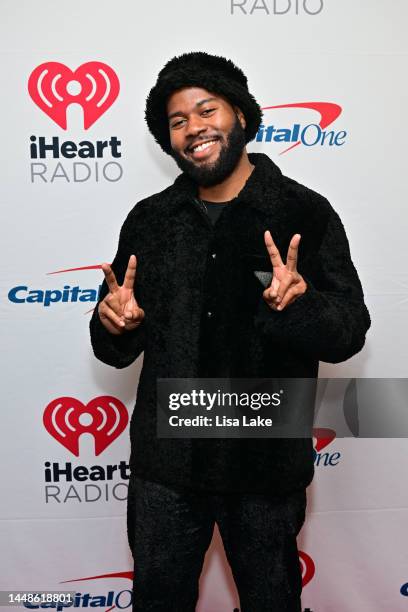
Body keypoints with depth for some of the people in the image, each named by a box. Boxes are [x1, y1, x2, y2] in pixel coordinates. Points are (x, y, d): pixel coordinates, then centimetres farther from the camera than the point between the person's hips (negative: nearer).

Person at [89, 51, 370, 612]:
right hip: (165, 460, 3)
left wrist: (301, 305, -28)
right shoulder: (149, 220, 4)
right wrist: (114, 325, -12)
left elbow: (350, 332, -8)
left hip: (267, 461, -2)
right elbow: (120, 350, 10)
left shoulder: (306, 214, -6)